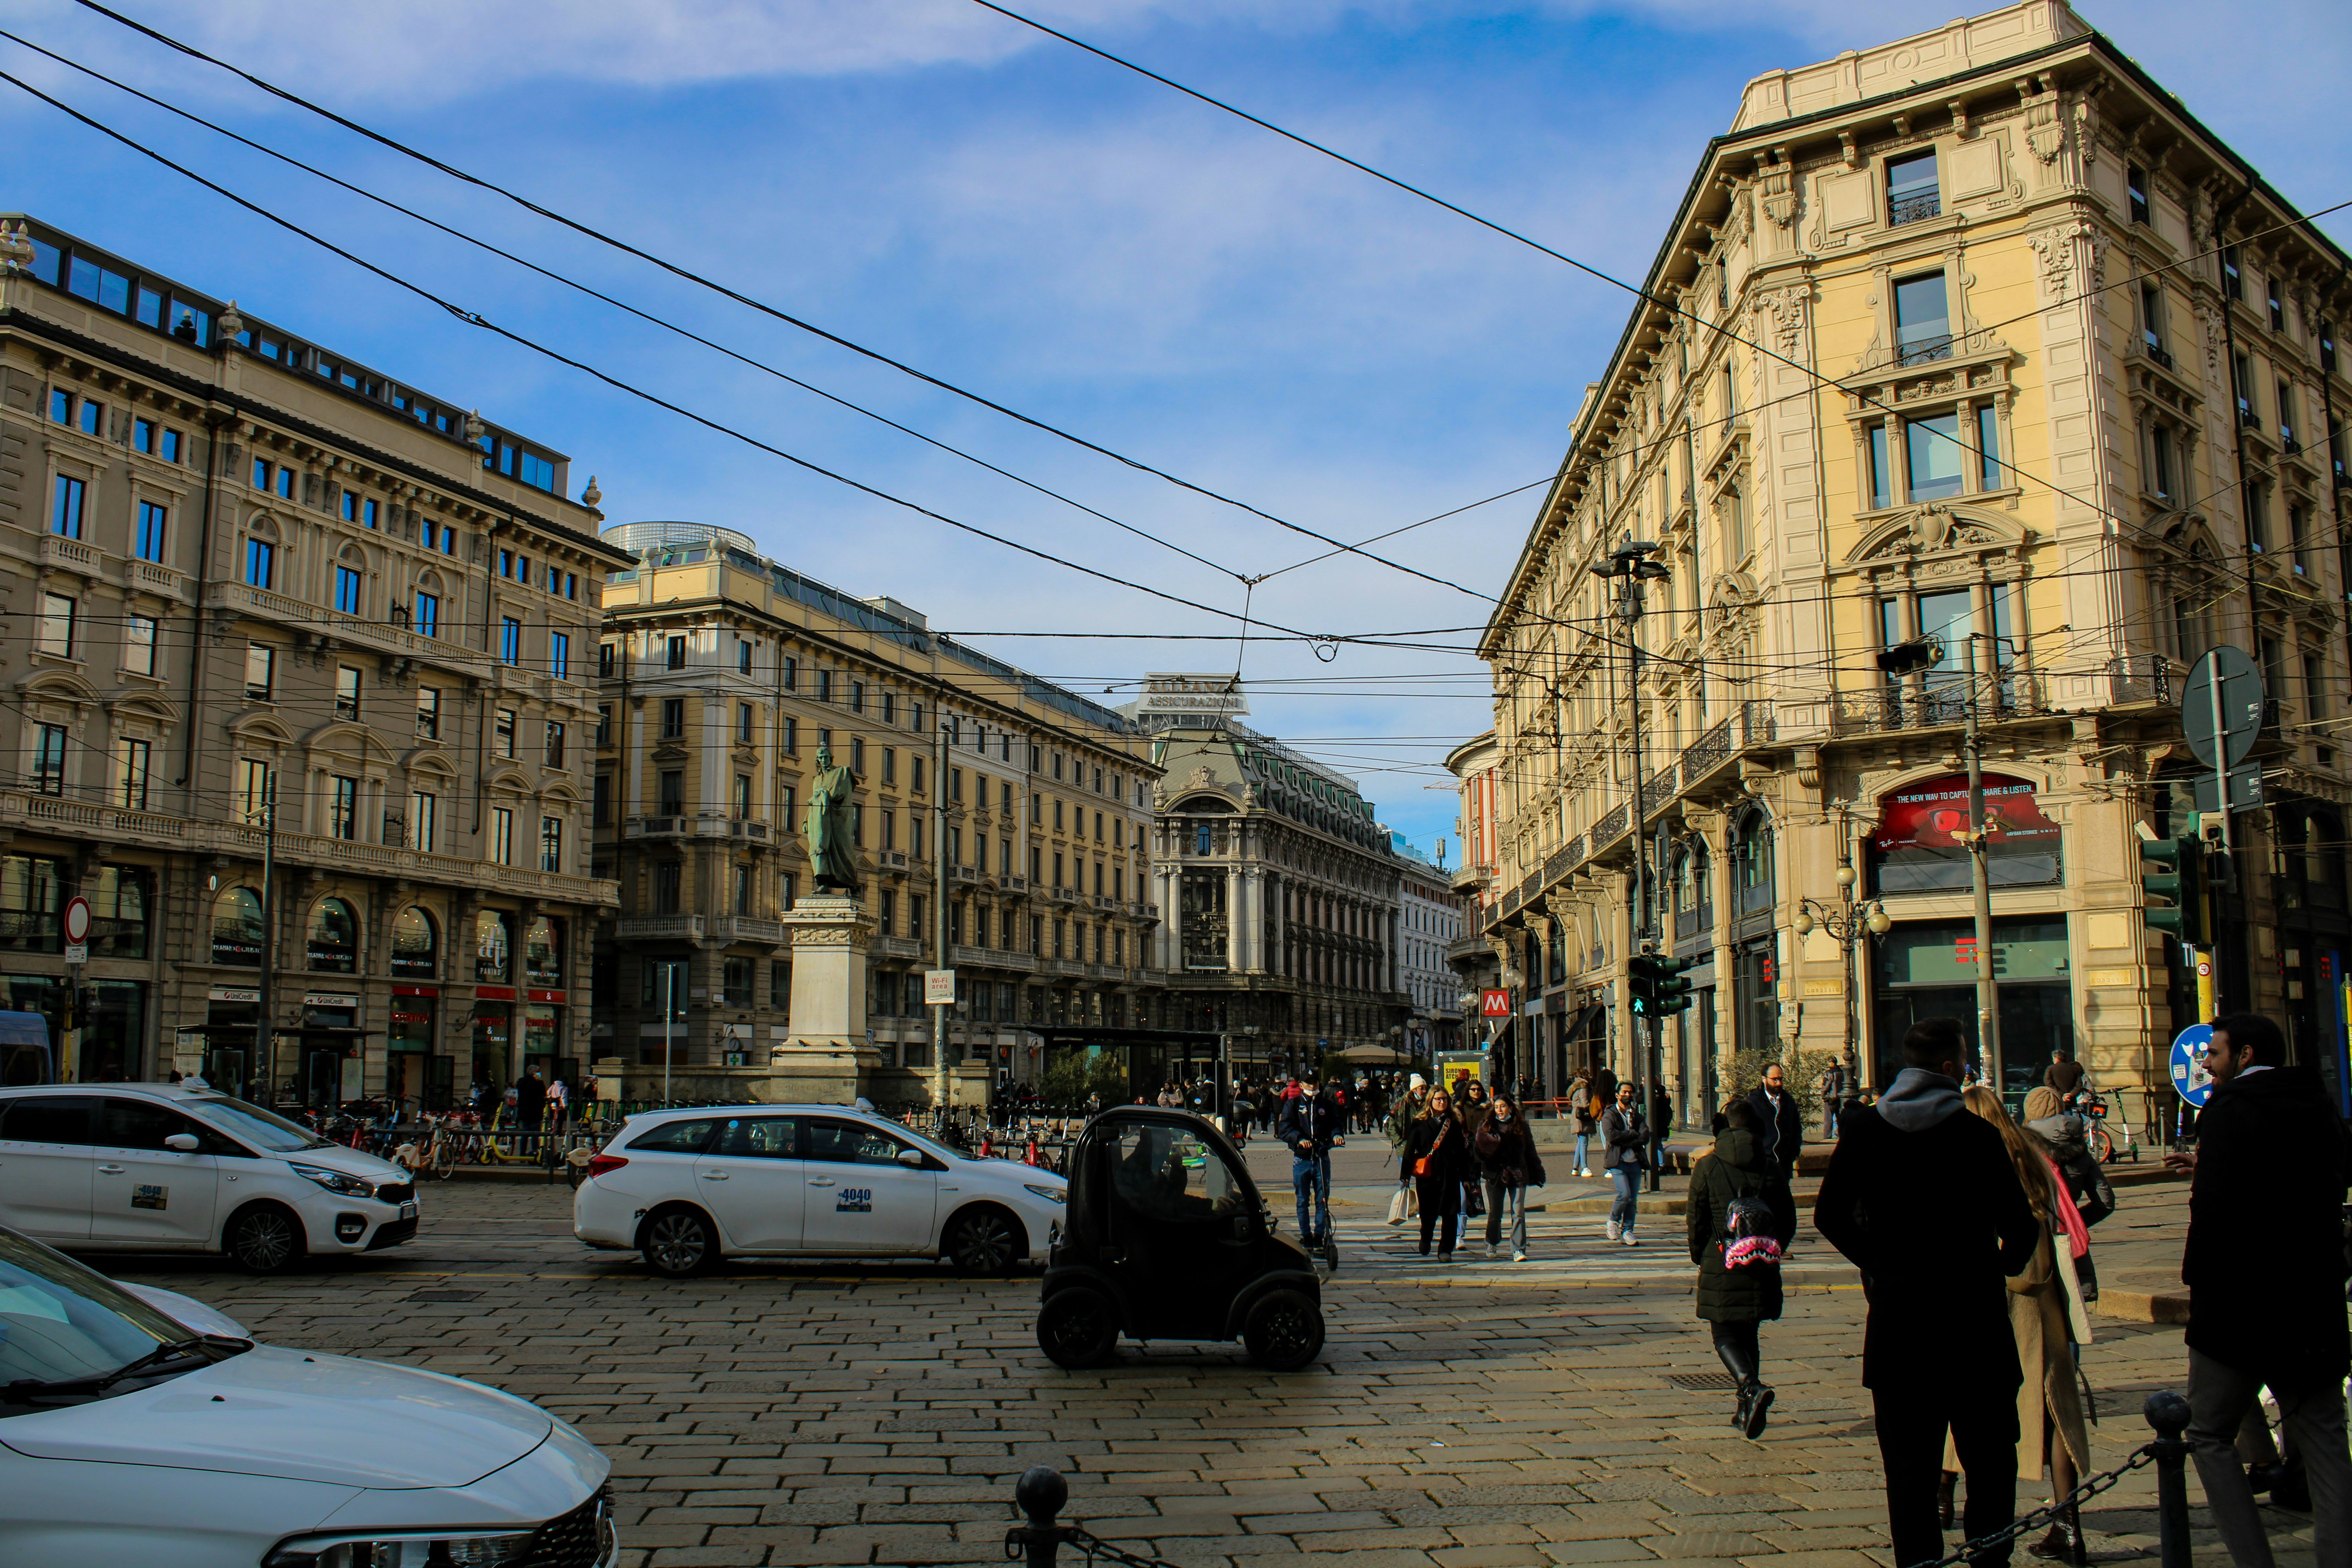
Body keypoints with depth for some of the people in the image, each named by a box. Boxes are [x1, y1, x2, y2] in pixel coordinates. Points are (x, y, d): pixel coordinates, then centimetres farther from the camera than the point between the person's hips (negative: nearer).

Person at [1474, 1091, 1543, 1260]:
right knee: (1495, 1213, 10)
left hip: (1517, 1175, 0)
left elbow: (1530, 1151, 11)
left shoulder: (1521, 1125, 6)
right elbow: (1479, 1149, -4)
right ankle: (1493, 1243, 33)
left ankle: (1519, 1250, -5)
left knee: (1518, 1213, -8)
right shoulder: (1487, 1126, 4)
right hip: (1495, 1175, 0)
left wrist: (1537, 1174, 12)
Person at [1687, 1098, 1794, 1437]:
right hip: (1763, 1268, 4)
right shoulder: (1770, 1167, 1)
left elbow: (1696, 1222, -3)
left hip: (1722, 1268, -3)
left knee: (1725, 1335, 5)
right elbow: (1788, 1221, 7)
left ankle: (1753, 1387, -21)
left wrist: (1700, 1257, 13)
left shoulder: (1707, 1168, -6)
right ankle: (1747, 1410, 20)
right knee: (1749, 1333, 17)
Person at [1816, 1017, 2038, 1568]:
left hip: (1896, 1316, 2)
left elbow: (1830, 1216, 0)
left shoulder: (1864, 1128, -1)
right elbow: (2020, 1228, -8)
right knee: (1989, 1459, 12)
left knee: (1909, 1463, 9)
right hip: (1973, 1314, -2)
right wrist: (2001, 1268, 12)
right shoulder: (1977, 1133, -10)